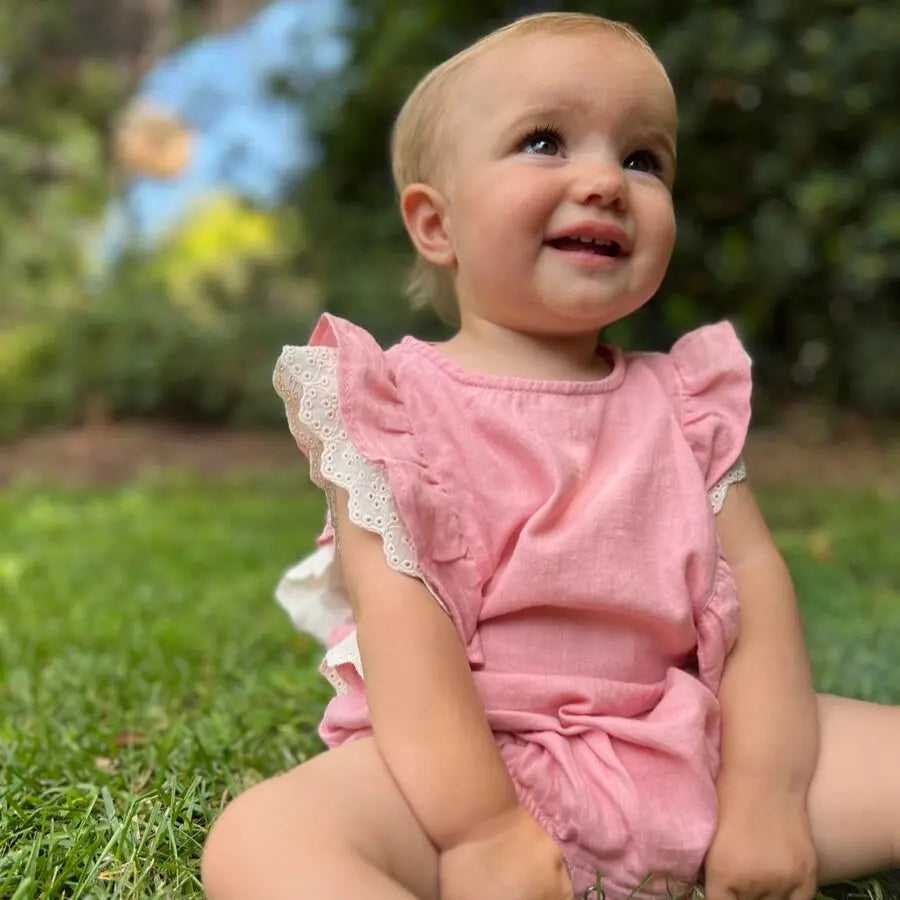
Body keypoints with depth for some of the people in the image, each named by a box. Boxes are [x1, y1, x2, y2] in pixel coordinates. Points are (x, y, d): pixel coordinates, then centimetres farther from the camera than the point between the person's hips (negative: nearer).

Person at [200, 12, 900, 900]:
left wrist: (764, 796, -12)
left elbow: (754, 581, 1)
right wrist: (481, 828, -23)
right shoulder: (395, 403, -3)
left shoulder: (681, 402, 9)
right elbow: (398, 612, -14)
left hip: (683, 757, 4)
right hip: (456, 759, -3)